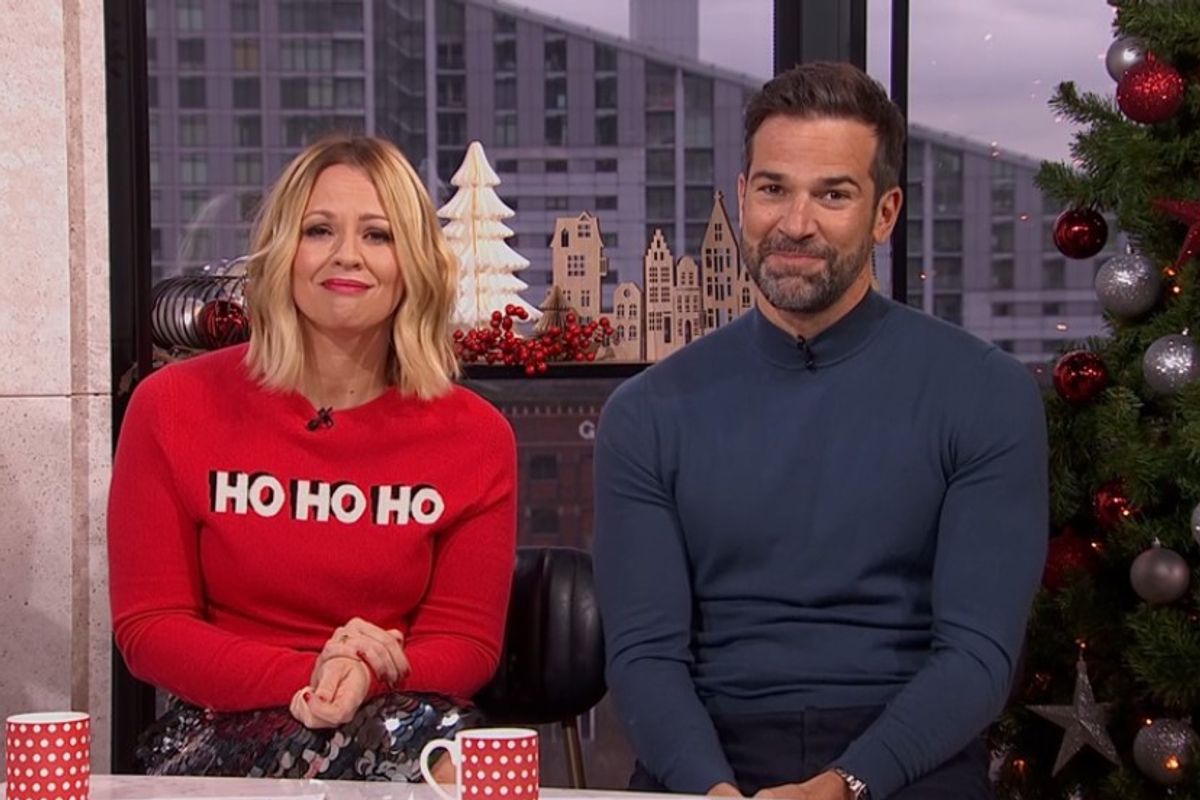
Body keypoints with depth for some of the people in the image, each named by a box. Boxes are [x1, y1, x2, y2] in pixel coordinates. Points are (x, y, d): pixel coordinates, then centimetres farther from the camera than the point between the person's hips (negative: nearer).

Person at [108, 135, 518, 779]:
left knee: (441, 741, -34)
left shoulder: (475, 436, 4)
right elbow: (148, 627, -1)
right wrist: (306, 677, -19)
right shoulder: (172, 407, 1)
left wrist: (365, 676, -21)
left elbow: (467, 641, 3)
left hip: (405, 721, 3)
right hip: (222, 737, -3)